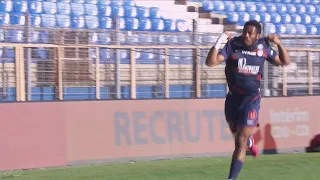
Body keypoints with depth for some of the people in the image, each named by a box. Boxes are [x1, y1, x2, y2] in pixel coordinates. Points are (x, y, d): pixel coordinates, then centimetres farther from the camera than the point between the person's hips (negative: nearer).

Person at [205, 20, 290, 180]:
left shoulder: (263, 47, -3)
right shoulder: (232, 45, -8)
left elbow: (284, 62, 11)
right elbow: (211, 62, -16)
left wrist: (279, 44, -5)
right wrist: (218, 43, -29)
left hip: (251, 99, -2)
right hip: (233, 98, 2)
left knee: (240, 143, -8)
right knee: (236, 131, 24)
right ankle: (249, 139, 61)